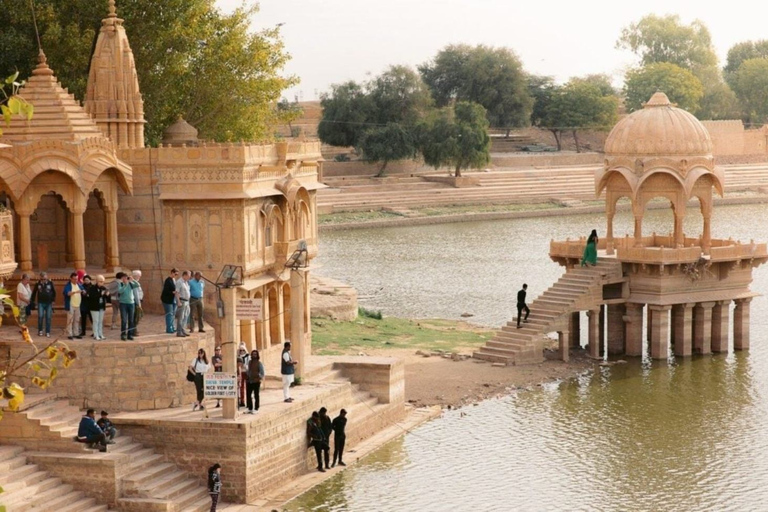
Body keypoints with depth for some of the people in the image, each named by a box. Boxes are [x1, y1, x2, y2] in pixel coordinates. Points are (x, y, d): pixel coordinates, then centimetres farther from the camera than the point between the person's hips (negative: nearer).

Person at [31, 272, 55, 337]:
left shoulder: (50, 283, -3)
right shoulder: (38, 284, -1)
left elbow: (54, 292, 5)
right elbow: (34, 293, 9)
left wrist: (53, 300, 0)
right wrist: (33, 301, 7)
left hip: (48, 303, 0)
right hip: (41, 303, 0)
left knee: (48, 317, 2)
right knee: (40, 316, -9)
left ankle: (48, 332, 8)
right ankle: (40, 330, 8)